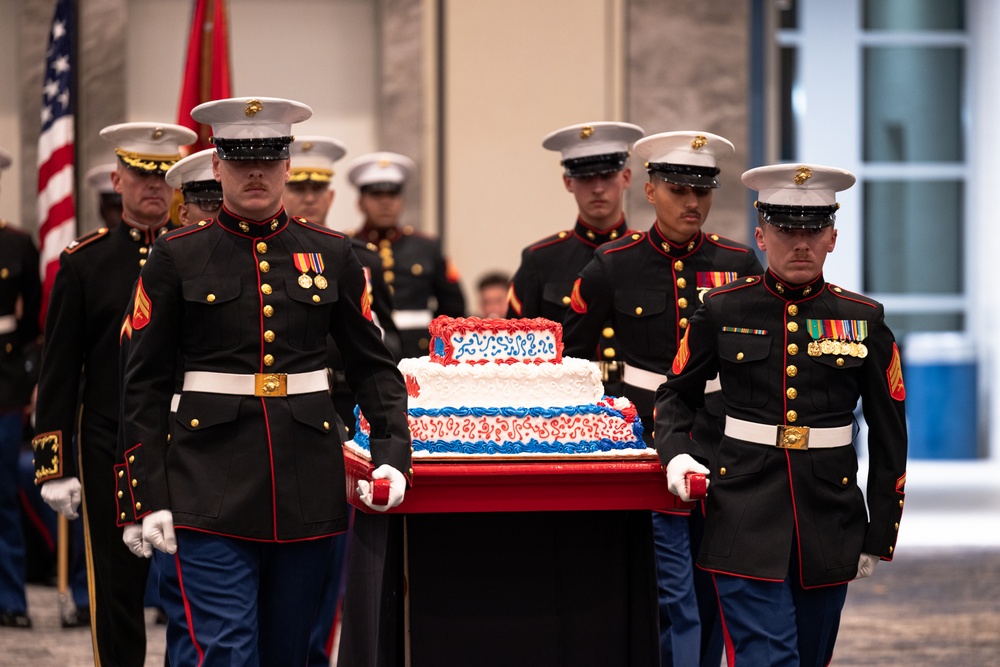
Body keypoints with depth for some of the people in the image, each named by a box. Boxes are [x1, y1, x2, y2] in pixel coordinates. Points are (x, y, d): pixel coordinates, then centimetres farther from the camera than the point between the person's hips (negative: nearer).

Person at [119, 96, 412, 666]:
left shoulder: (331, 255, 8)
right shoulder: (178, 257, 1)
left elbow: (375, 366, 11)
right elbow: (144, 385, 2)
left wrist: (392, 456, -4)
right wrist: (149, 496, -5)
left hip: (308, 487, 3)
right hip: (210, 491, -3)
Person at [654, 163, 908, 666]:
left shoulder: (863, 320, 3)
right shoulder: (724, 310, 1)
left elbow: (889, 436, 8)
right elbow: (676, 394, 13)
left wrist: (880, 534, 6)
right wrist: (676, 453, -7)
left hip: (829, 522, 2)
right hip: (747, 516, -2)